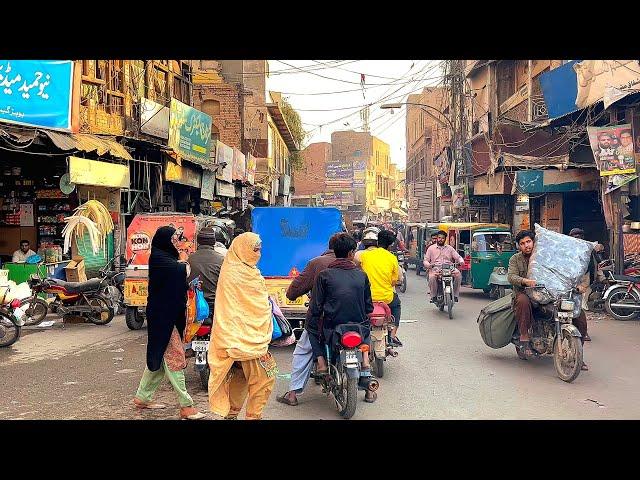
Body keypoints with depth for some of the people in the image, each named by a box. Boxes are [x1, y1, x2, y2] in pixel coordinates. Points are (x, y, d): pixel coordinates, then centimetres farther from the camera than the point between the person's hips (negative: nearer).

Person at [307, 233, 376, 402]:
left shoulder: (324, 275, -7)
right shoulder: (361, 275, 1)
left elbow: (316, 308, -5)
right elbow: (369, 307, 6)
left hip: (331, 328, -2)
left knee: (312, 327, 29)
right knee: (366, 327, 37)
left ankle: (321, 361, 10)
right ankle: (364, 359, 19)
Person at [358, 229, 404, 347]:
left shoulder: (364, 254, -1)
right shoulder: (392, 258, -4)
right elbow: (395, 282, 1)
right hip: (386, 298, -1)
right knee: (396, 304, 32)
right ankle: (392, 335, 22)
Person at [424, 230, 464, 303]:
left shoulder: (449, 248, 21)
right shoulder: (431, 248, 16)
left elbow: (458, 257, 17)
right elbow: (425, 260, 12)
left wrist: (461, 261, -7)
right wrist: (428, 265, -12)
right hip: (436, 268, -2)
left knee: (458, 274, -29)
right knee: (432, 277, -35)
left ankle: (455, 295, -18)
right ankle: (433, 296, -15)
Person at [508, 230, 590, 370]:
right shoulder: (515, 259, 8)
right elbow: (511, 277, -10)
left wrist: (578, 283, -13)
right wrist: (525, 281, -31)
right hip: (525, 293, -3)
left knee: (579, 315, -11)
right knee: (523, 301, -41)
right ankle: (524, 338, -29)